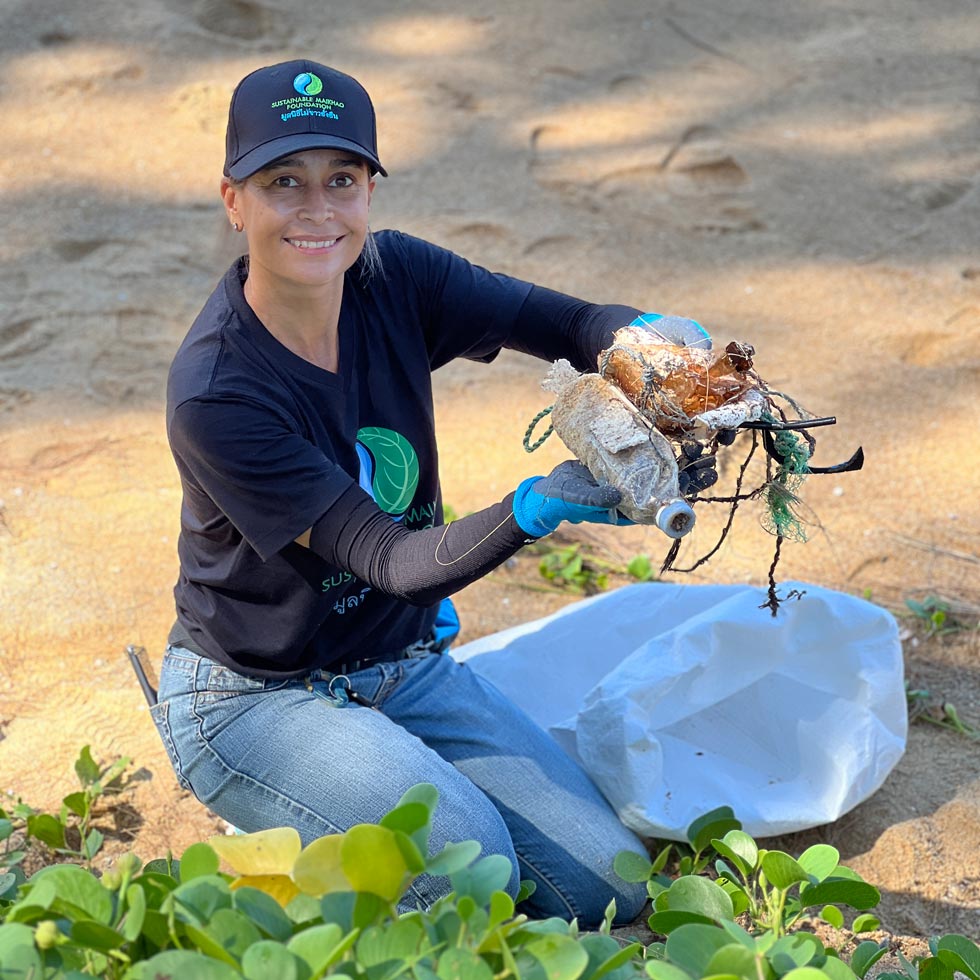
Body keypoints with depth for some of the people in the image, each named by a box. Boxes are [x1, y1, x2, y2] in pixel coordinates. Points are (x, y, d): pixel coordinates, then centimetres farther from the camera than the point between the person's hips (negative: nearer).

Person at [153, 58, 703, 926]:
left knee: (609, 885, -5)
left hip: (407, 666, 6)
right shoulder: (215, 394, -26)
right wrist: (532, 509, -44)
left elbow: (575, 324, -13)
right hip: (255, 700, -5)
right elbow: (390, 559, -27)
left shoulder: (395, 279, -9)